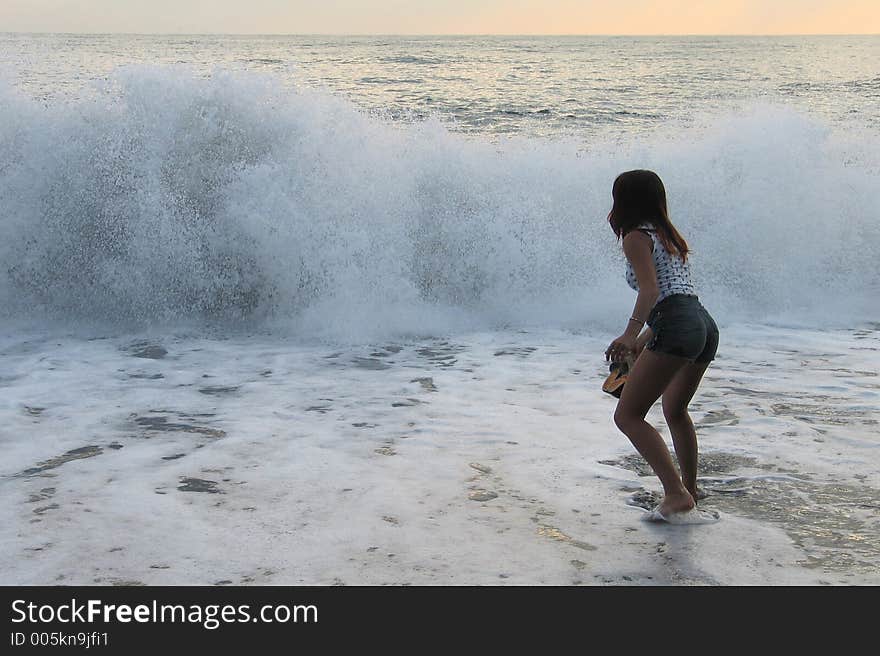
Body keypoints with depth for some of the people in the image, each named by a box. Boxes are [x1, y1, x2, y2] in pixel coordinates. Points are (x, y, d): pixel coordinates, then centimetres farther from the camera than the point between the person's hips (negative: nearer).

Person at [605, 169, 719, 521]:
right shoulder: (669, 236, 27)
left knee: (628, 416, -7)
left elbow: (651, 289, -14)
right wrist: (644, 340, 35)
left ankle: (676, 493, -16)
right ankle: (689, 488, 41)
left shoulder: (636, 237, 1)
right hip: (705, 325, 10)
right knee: (675, 410, 30)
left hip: (676, 328, -9)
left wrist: (630, 333, -22)